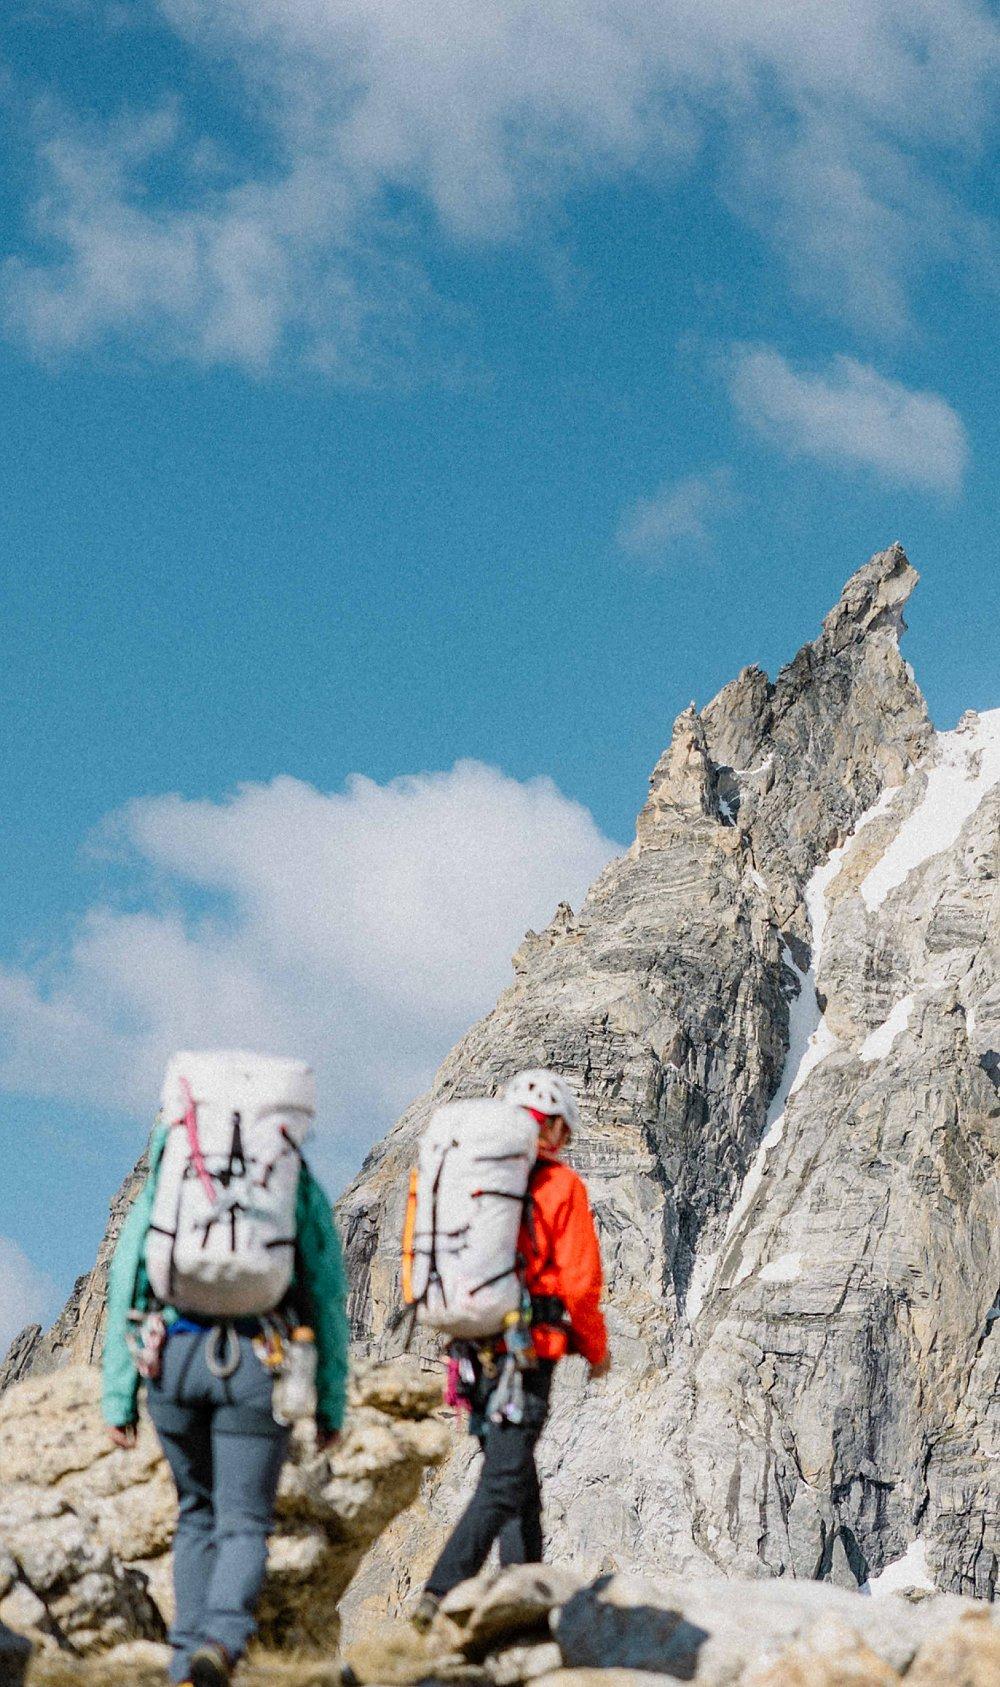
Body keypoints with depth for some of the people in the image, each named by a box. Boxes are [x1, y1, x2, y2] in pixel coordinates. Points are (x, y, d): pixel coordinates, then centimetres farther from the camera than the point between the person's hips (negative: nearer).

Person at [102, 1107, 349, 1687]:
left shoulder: (166, 1180, 16)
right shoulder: (303, 1188, 11)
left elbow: (126, 1286, 9)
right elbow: (328, 1297, 7)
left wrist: (118, 1396, 10)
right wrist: (332, 1403, 10)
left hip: (173, 1357, 2)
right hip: (255, 1362, -2)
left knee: (198, 1510, 19)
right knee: (244, 1522, 1)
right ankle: (222, 1640, -26)